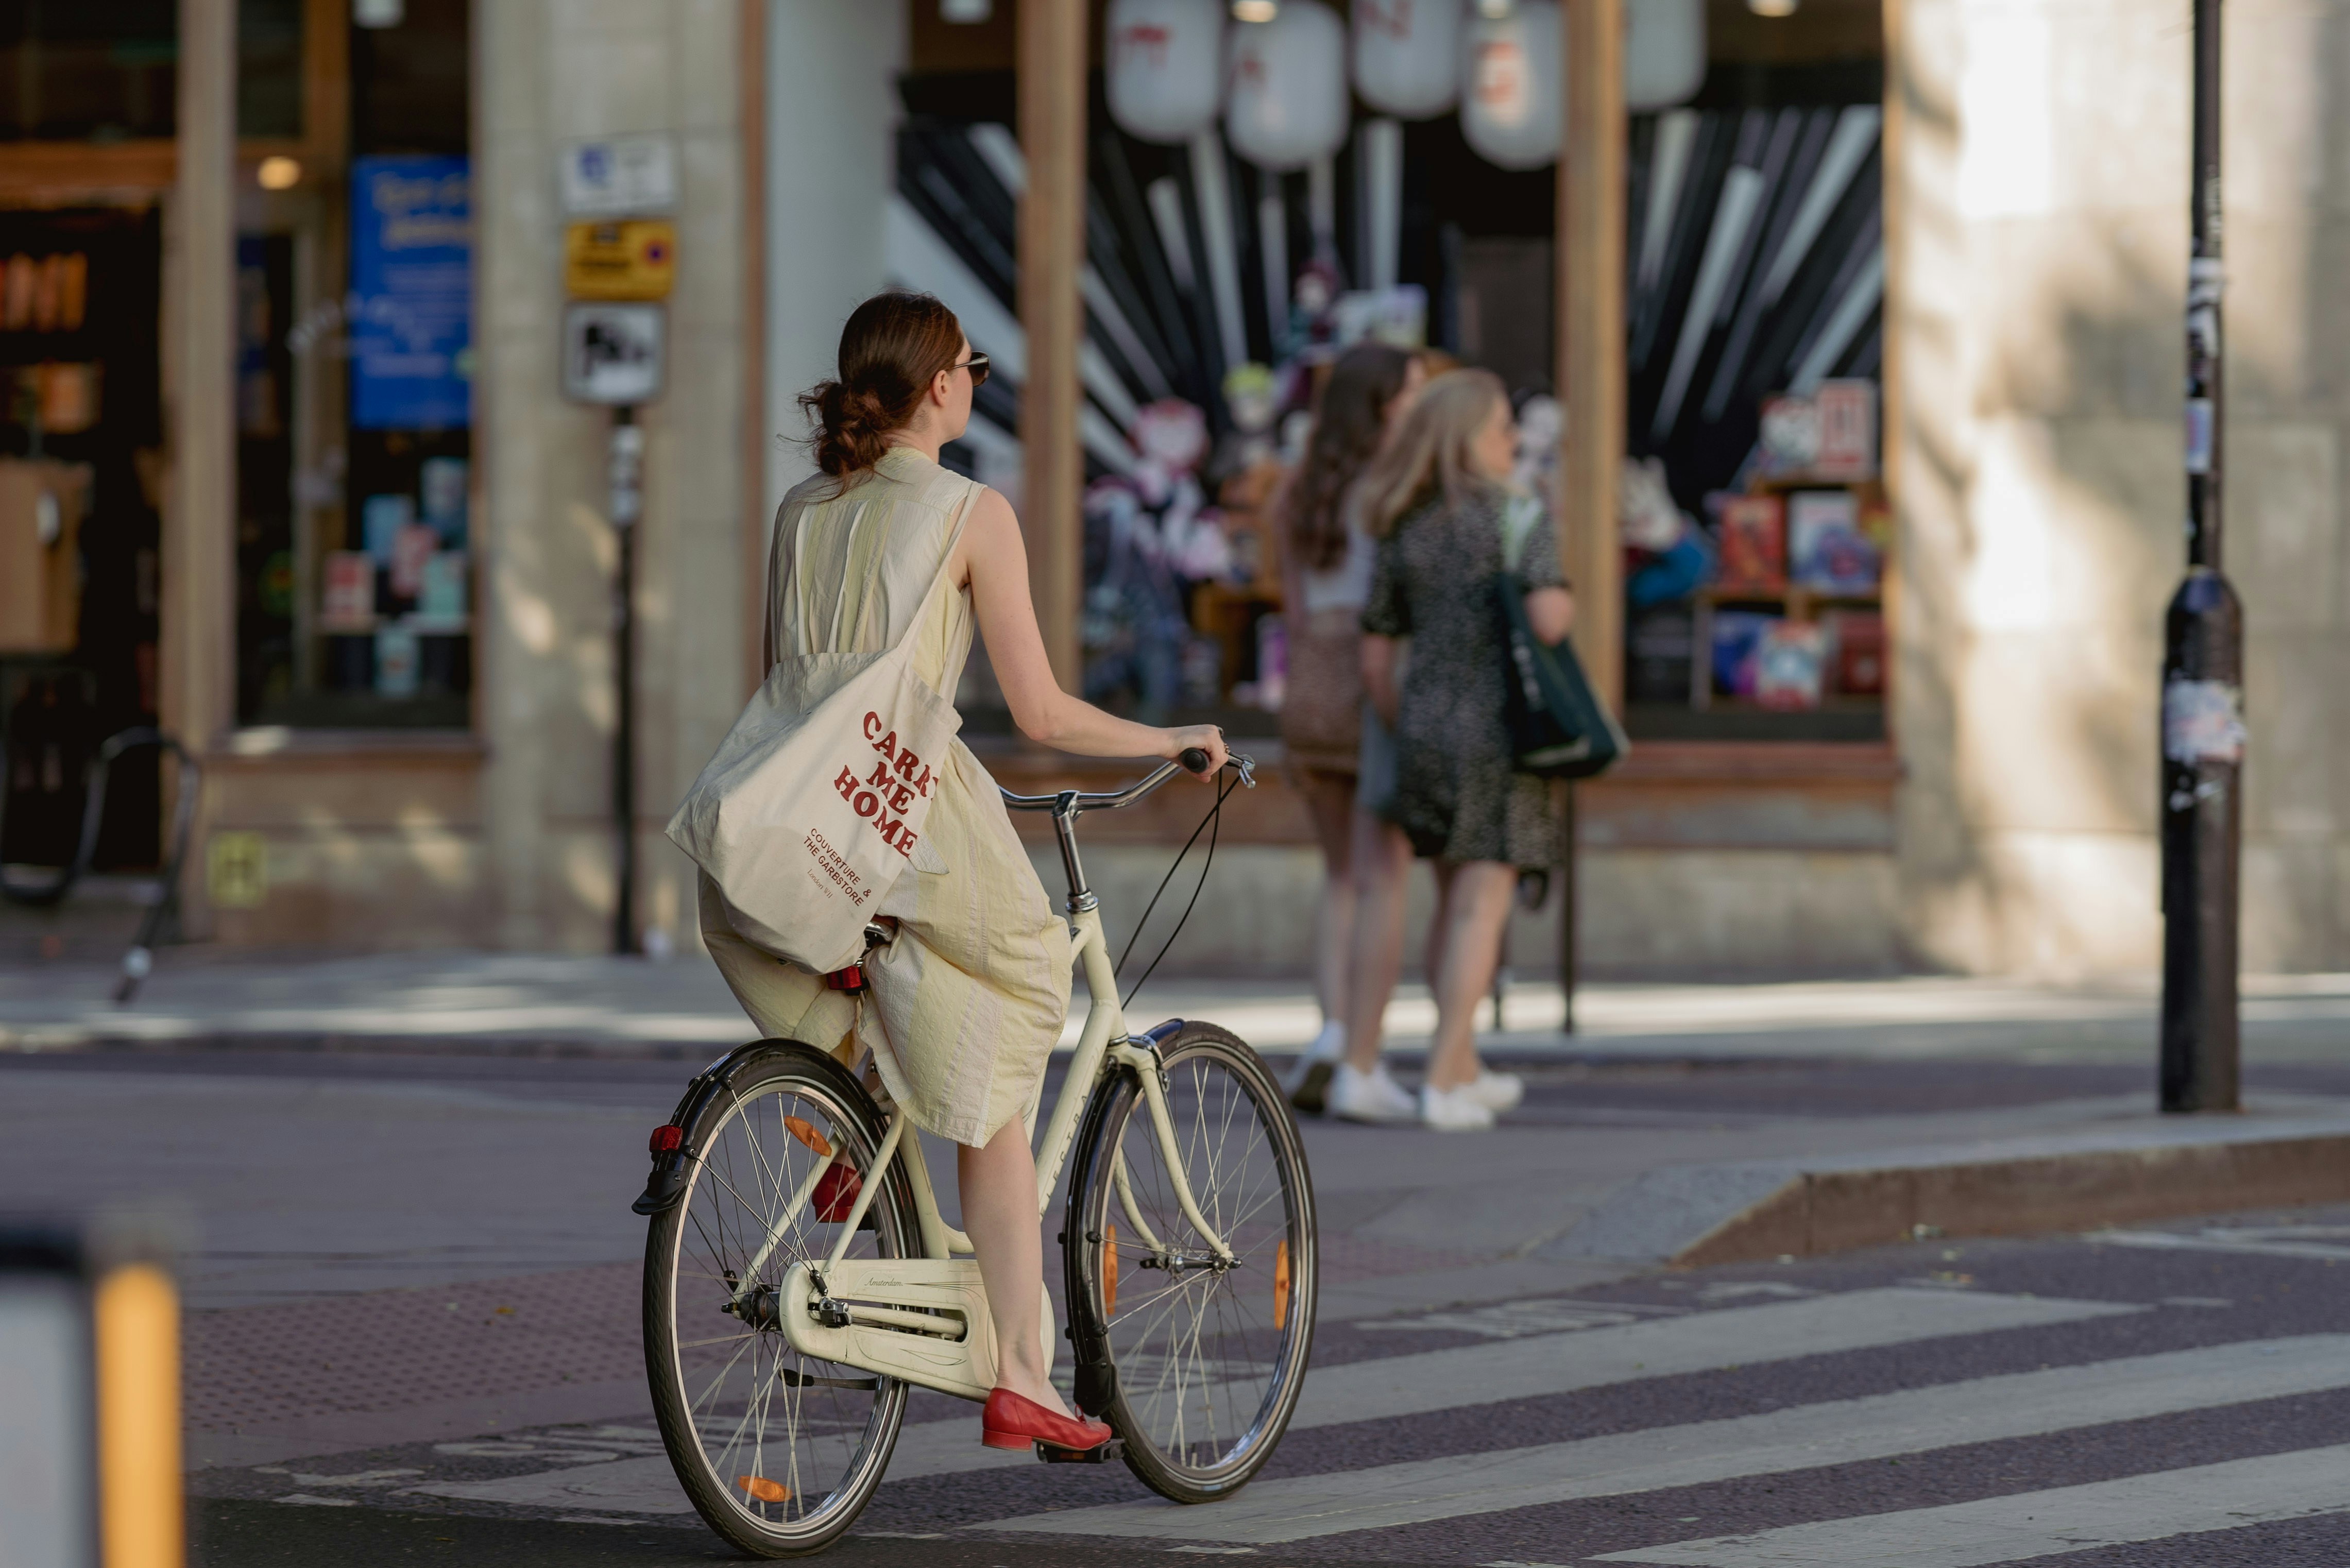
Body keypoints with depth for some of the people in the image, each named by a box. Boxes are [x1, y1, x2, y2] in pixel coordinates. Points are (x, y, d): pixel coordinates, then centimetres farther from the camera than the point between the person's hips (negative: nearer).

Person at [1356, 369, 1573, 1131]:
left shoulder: (1400, 535, 7)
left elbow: (1375, 661, 7)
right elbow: (1549, 619, -22)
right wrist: (1564, 603, 1)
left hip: (1425, 727, 5)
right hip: (1500, 730, -5)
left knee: (1456, 899, 19)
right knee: (1483, 907, -2)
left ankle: (1465, 1068, 27)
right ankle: (1442, 1084, -8)